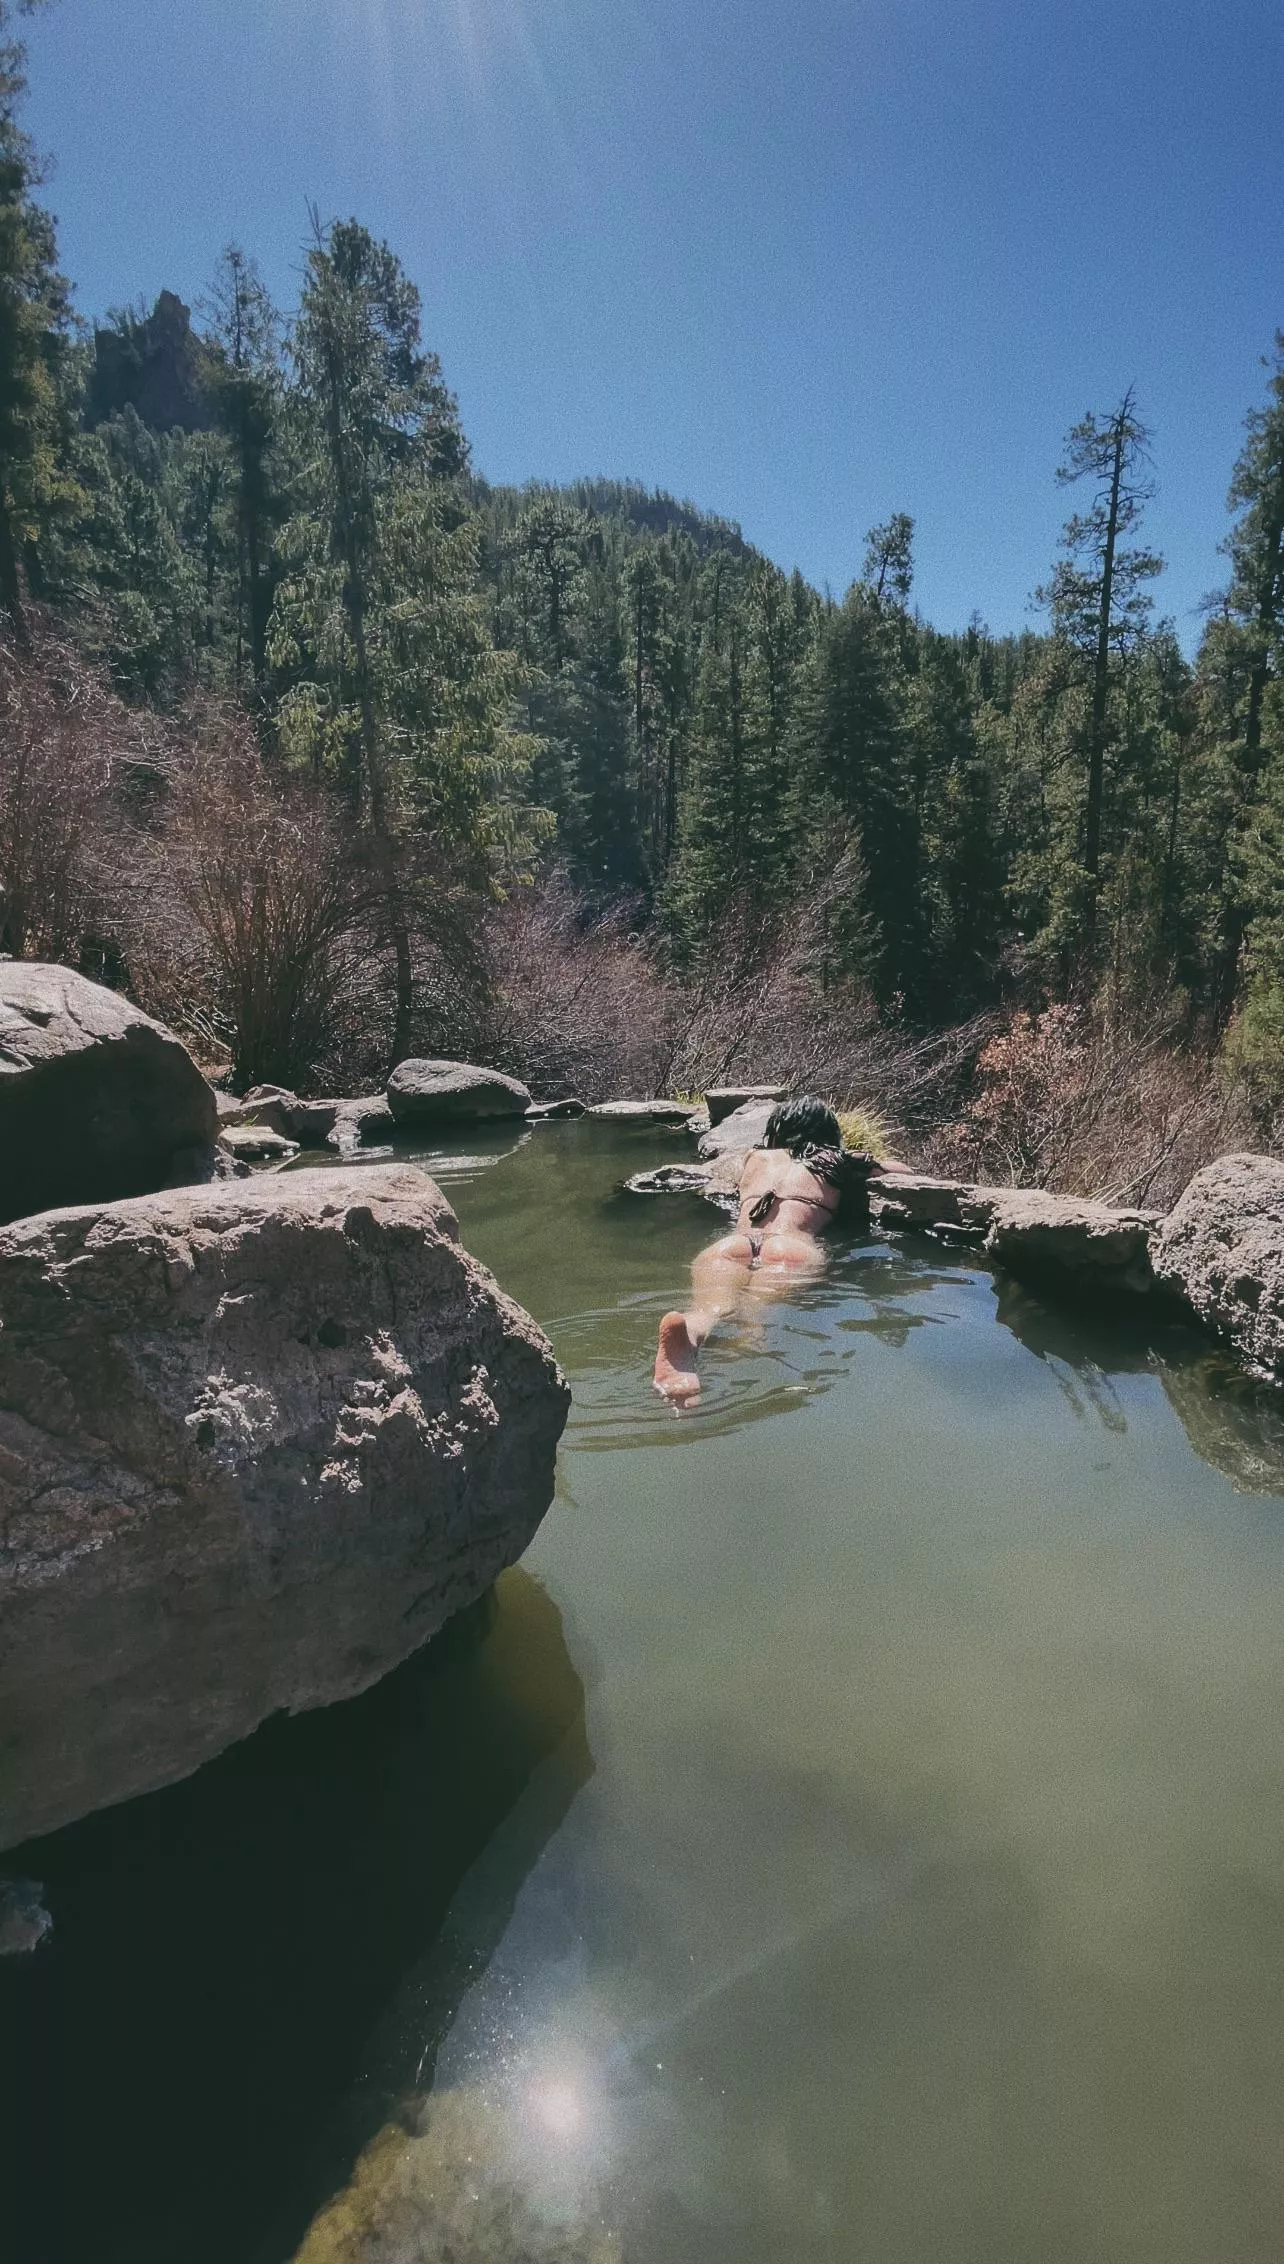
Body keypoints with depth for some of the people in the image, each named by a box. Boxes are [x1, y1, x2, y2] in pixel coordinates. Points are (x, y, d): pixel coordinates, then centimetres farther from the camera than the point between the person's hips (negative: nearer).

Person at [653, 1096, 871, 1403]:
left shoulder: (757, 1157, 37)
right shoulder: (839, 1165, 32)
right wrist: (866, 1162, 70)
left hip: (729, 1244, 2)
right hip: (792, 1246, -2)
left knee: (711, 1304, -27)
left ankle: (691, 1327, -62)